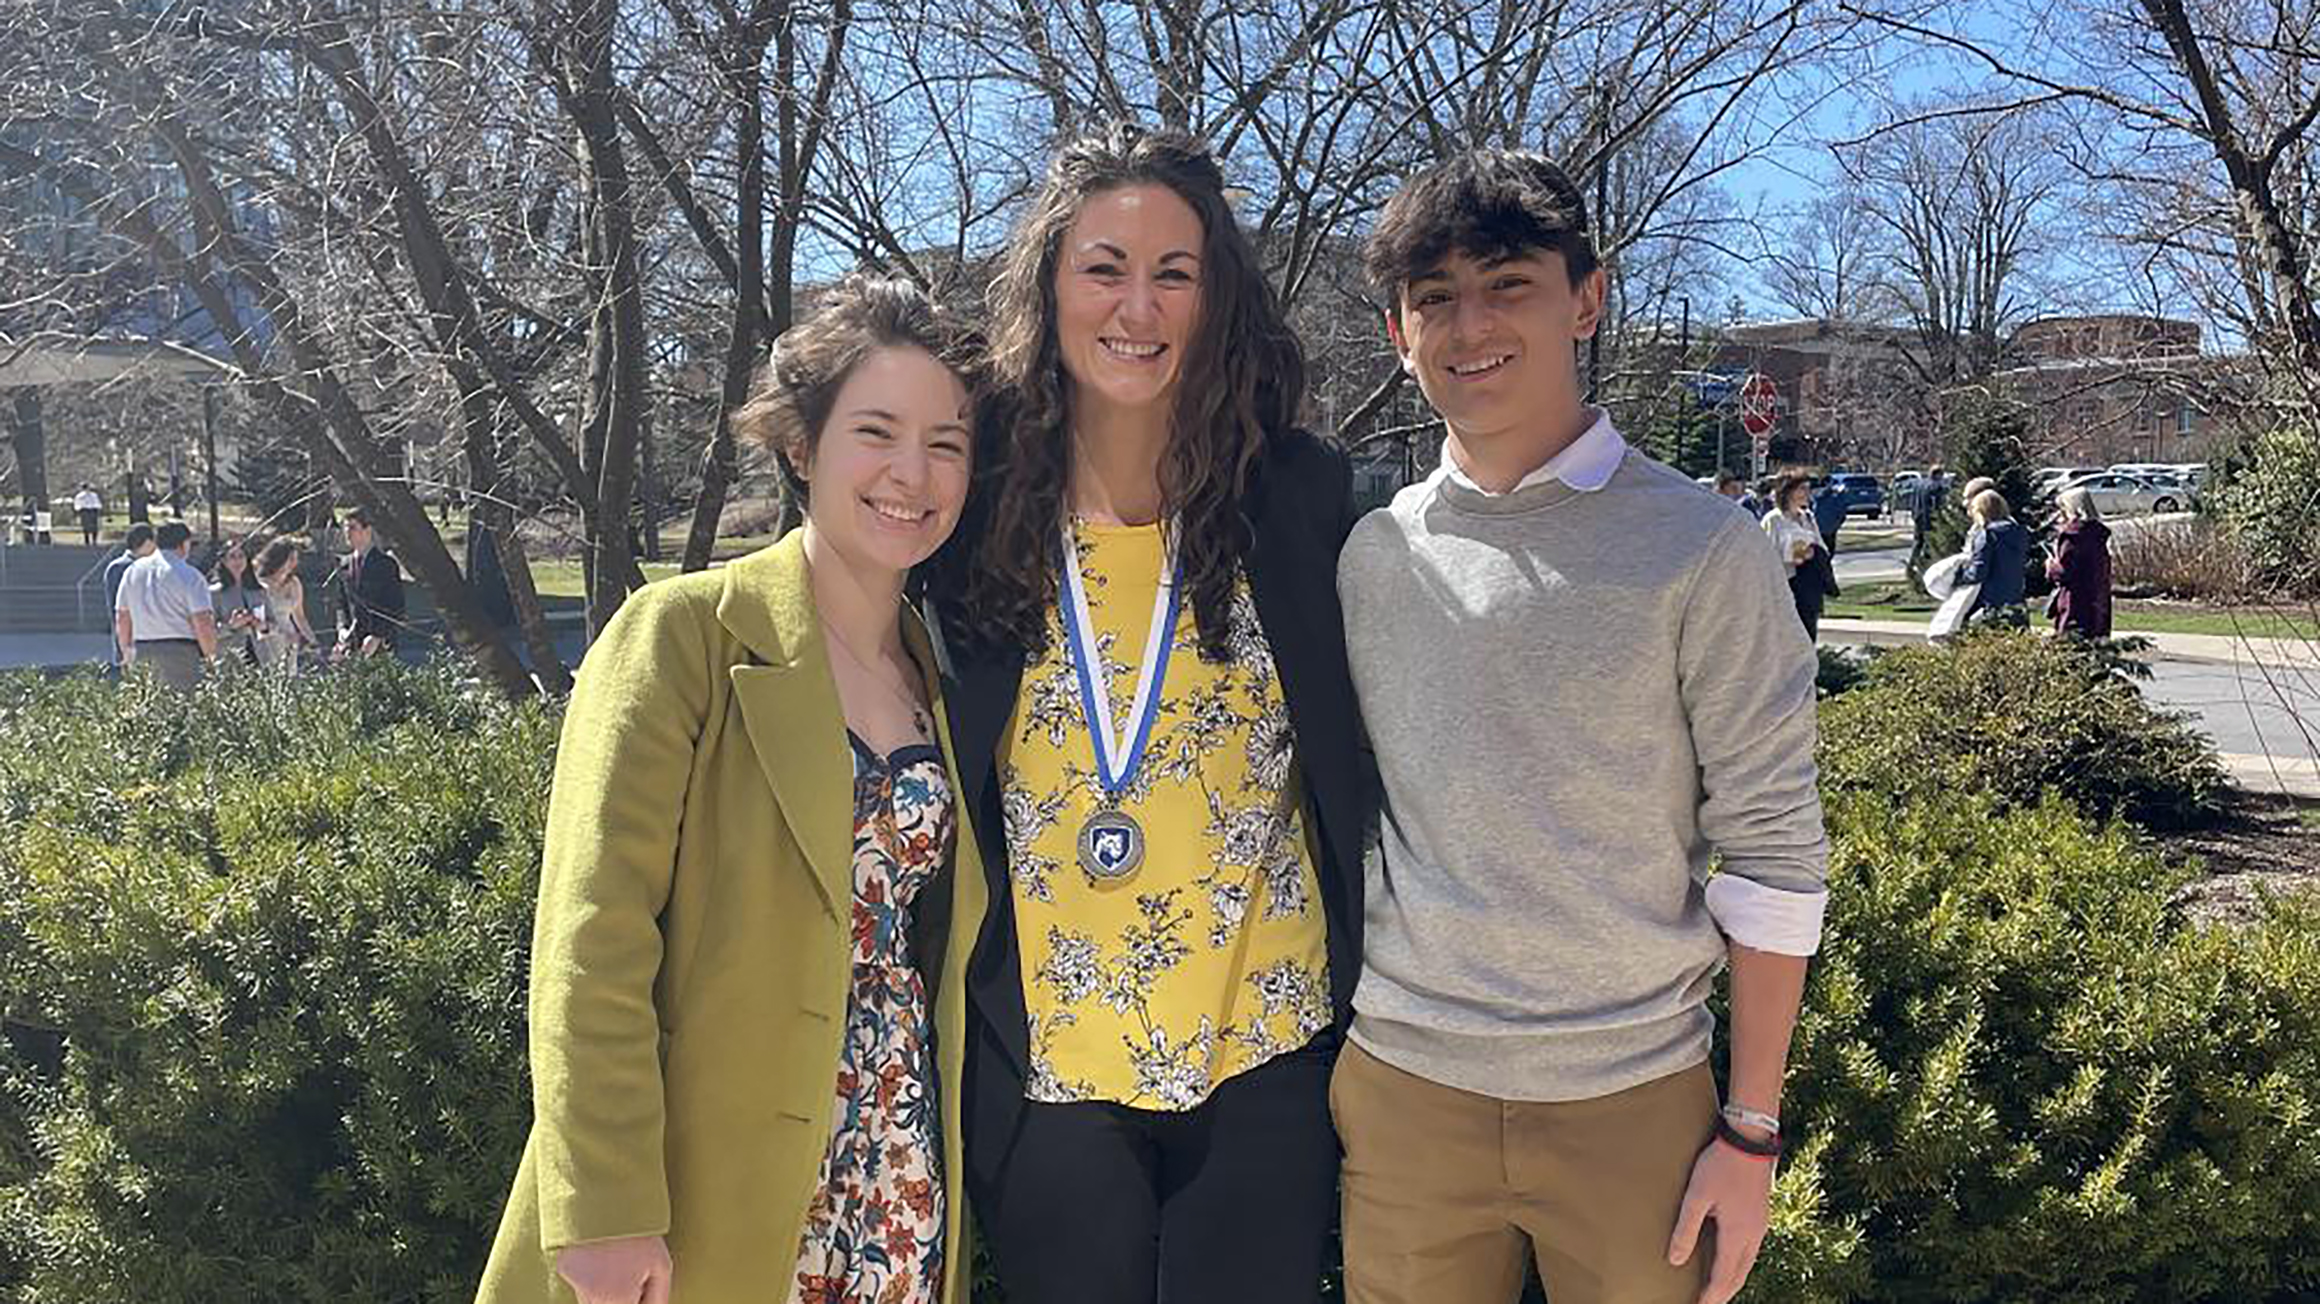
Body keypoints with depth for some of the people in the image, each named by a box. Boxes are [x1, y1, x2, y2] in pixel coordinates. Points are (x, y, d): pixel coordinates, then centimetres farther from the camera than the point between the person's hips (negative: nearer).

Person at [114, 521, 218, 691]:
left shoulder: (132, 571, 11)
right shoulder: (189, 576, -8)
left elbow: (122, 618, 16)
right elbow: (202, 624, -13)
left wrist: (127, 651, 28)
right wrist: (211, 655, 0)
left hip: (142, 651, 6)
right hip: (180, 650, -6)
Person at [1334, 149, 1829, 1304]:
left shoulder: (1701, 549, -7)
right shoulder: (1369, 553, 2)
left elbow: (1773, 850, -5)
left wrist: (1751, 1129, -6)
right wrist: (1314, 1070, 10)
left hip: (1633, 1097, -2)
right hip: (1401, 1084, 3)